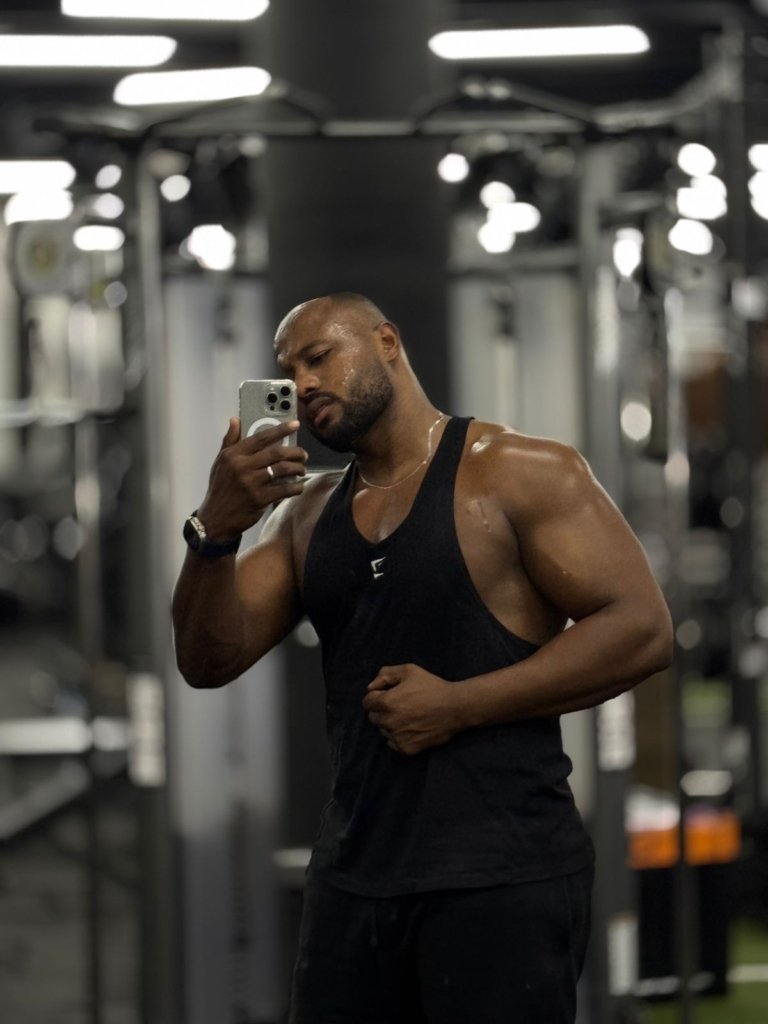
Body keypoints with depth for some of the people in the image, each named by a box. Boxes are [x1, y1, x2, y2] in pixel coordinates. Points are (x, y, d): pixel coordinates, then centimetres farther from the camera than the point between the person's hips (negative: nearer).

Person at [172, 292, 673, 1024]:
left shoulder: (521, 474, -4)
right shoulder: (307, 513, 14)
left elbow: (641, 628, -11)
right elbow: (210, 661, 8)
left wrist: (457, 705, -15)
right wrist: (216, 530, -10)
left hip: (499, 876, -6)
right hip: (353, 875, 6)